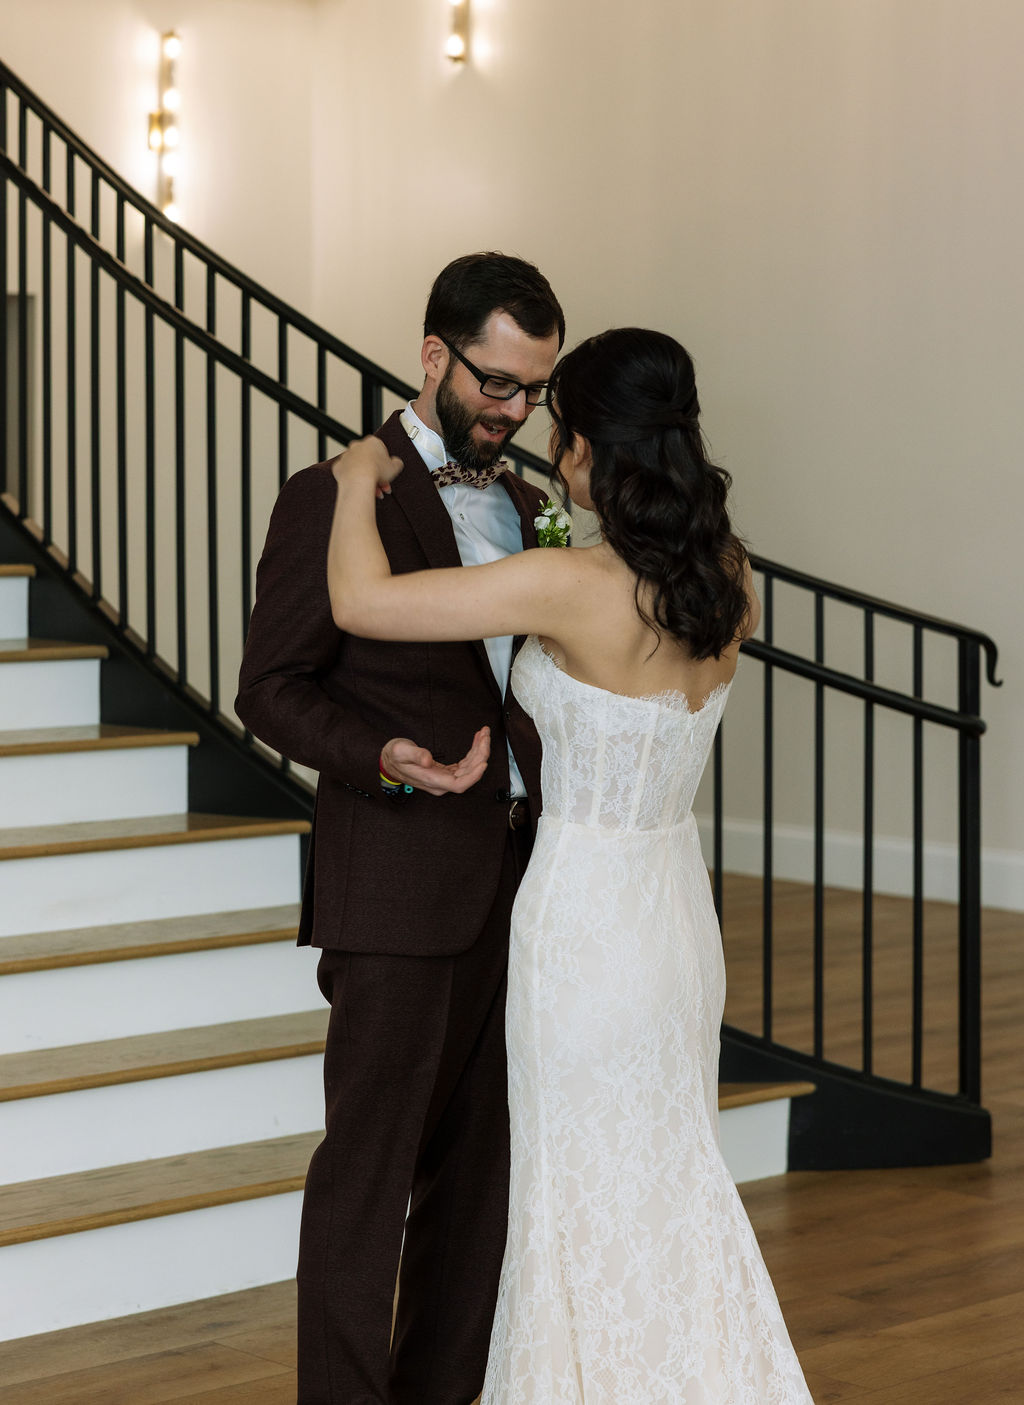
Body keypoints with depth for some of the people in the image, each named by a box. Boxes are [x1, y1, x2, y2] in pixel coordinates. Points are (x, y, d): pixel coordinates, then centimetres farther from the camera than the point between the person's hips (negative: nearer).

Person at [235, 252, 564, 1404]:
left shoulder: (523, 505, 15)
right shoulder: (336, 498, -7)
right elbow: (272, 689, -7)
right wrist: (381, 758, -24)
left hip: (512, 876, 7)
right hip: (396, 885, -7)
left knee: (477, 1163, 11)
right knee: (368, 1164, -2)